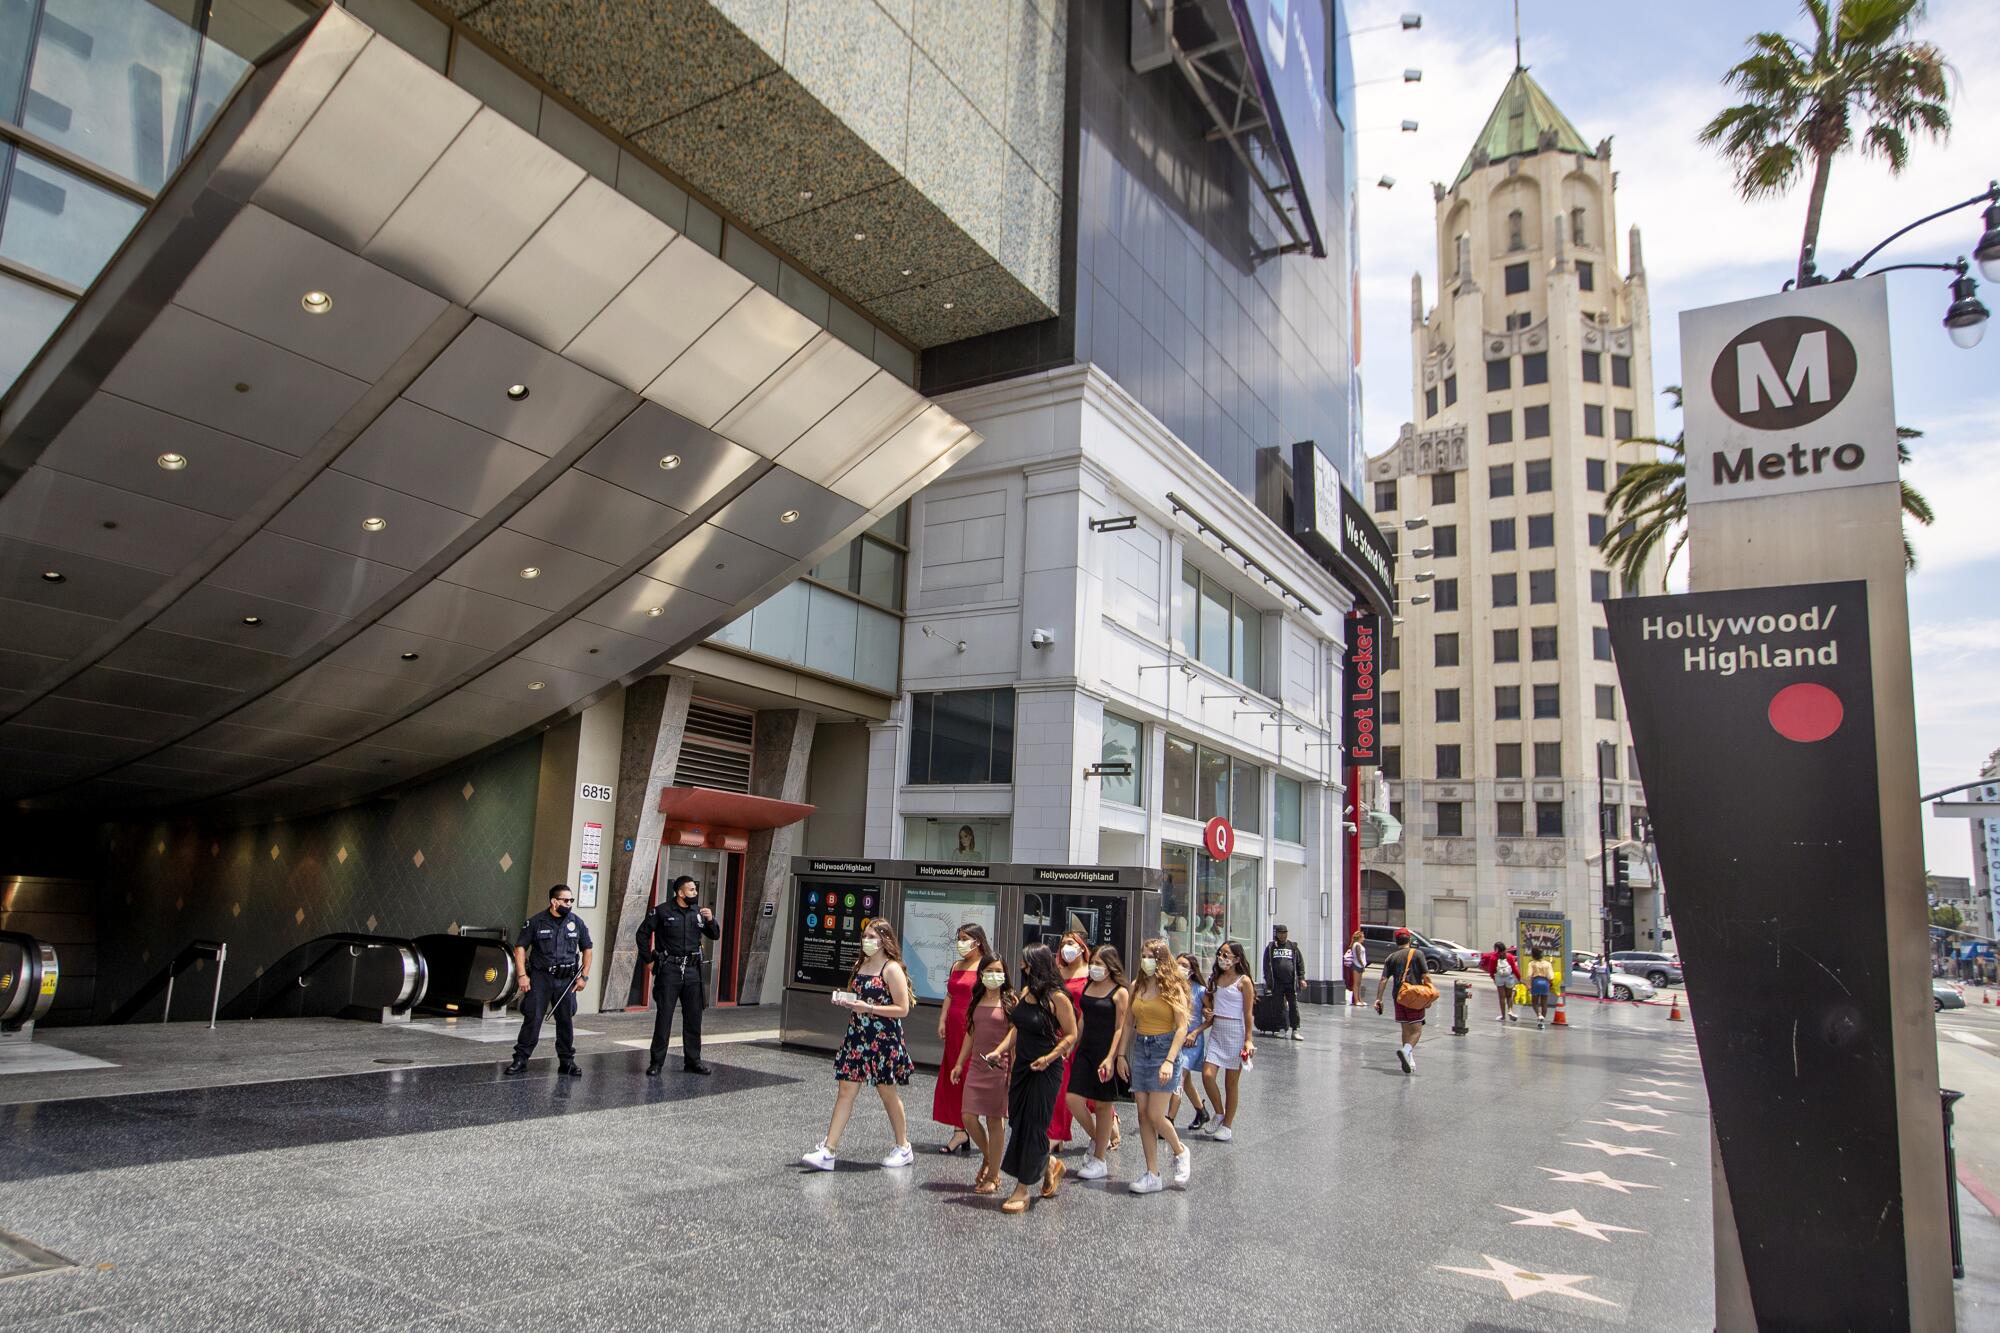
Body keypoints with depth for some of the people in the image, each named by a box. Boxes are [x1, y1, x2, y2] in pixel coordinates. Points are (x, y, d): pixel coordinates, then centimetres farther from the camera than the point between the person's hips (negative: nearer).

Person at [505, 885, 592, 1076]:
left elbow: (586, 950, 12)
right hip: (540, 977, -2)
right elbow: (520, 947, 0)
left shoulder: (576, 923, 5)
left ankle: (567, 1061, 16)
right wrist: (522, 975, -8)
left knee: (566, 1021, 7)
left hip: (567, 981, 2)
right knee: (532, 1019, -5)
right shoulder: (536, 922, -3)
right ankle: (520, 1059, 6)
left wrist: (584, 976, 4)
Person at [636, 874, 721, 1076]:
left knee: (694, 1018, 8)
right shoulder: (662, 911, -5)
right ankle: (656, 1063, 8)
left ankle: (693, 1061, 18)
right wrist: (648, 958, -1)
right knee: (663, 1017, -1)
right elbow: (643, 932, 1)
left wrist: (711, 920, -7)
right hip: (669, 970, -4)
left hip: (692, 971, 4)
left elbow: (715, 936, 12)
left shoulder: (697, 913, 8)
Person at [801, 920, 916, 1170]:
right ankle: (828, 1151, 3)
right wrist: (844, 1001, 0)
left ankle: (903, 1148, 24)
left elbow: (902, 1009, -15)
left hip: (883, 1039, -6)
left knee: (888, 1092, 7)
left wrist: (868, 1008, -21)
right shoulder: (860, 965, 10)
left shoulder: (892, 969, -12)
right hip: (857, 1036, 6)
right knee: (846, 1089, 2)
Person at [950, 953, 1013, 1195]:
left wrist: (1013, 1070, -13)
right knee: (969, 1118, 1)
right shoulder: (977, 1001, 10)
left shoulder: (1009, 1001, -6)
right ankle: (987, 1158, 29)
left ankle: (993, 1177, 16)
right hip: (976, 1066, 5)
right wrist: (959, 1063, 16)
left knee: (994, 1120, 2)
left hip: (999, 1067, -5)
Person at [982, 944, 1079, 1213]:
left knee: (1032, 1125, -2)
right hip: (1022, 1067, 7)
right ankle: (1050, 1163, 37)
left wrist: (1049, 1058, -22)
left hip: (1045, 1071, -7)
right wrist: (1000, 1050, 0)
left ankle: (1022, 1190, 8)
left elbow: (1071, 1035, -12)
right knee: (1017, 1122, 12)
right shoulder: (1025, 992, 5)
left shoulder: (1057, 997, -16)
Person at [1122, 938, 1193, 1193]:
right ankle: (1153, 1175, 12)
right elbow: (1129, 1024, 11)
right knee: (1143, 1115, 5)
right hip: (1139, 1050, 6)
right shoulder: (1137, 988, 8)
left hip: (1164, 1049, -6)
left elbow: (1182, 1028, -12)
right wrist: (1122, 1055, 4)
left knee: (1155, 1115, -7)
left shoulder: (1173, 988, -8)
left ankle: (1180, 1151, 22)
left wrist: (1170, 1061, -20)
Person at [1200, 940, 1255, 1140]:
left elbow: (1247, 1014, -8)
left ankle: (1228, 1125, 17)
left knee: (1231, 1082, 4)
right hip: (1216, 1031, 5)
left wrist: (1248, 1040, -11)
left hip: (1235, 1032, -5)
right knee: (1207, 1075, -8)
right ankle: (1220, 1115, 14)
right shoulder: (1215, 978, 9)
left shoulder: (1243, 981, -8)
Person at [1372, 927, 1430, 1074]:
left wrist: (1378, 999, 0)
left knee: (1406, 1030, 17)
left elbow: (1383, 980, 0)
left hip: (1398, 996, 4)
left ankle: (1410, 1061, 18)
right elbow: (1426, 976, -8)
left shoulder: (1391, 957, 7)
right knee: (1416, 1031, -2)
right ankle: (1406, 1050, -28)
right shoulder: (1417, 953, -2)